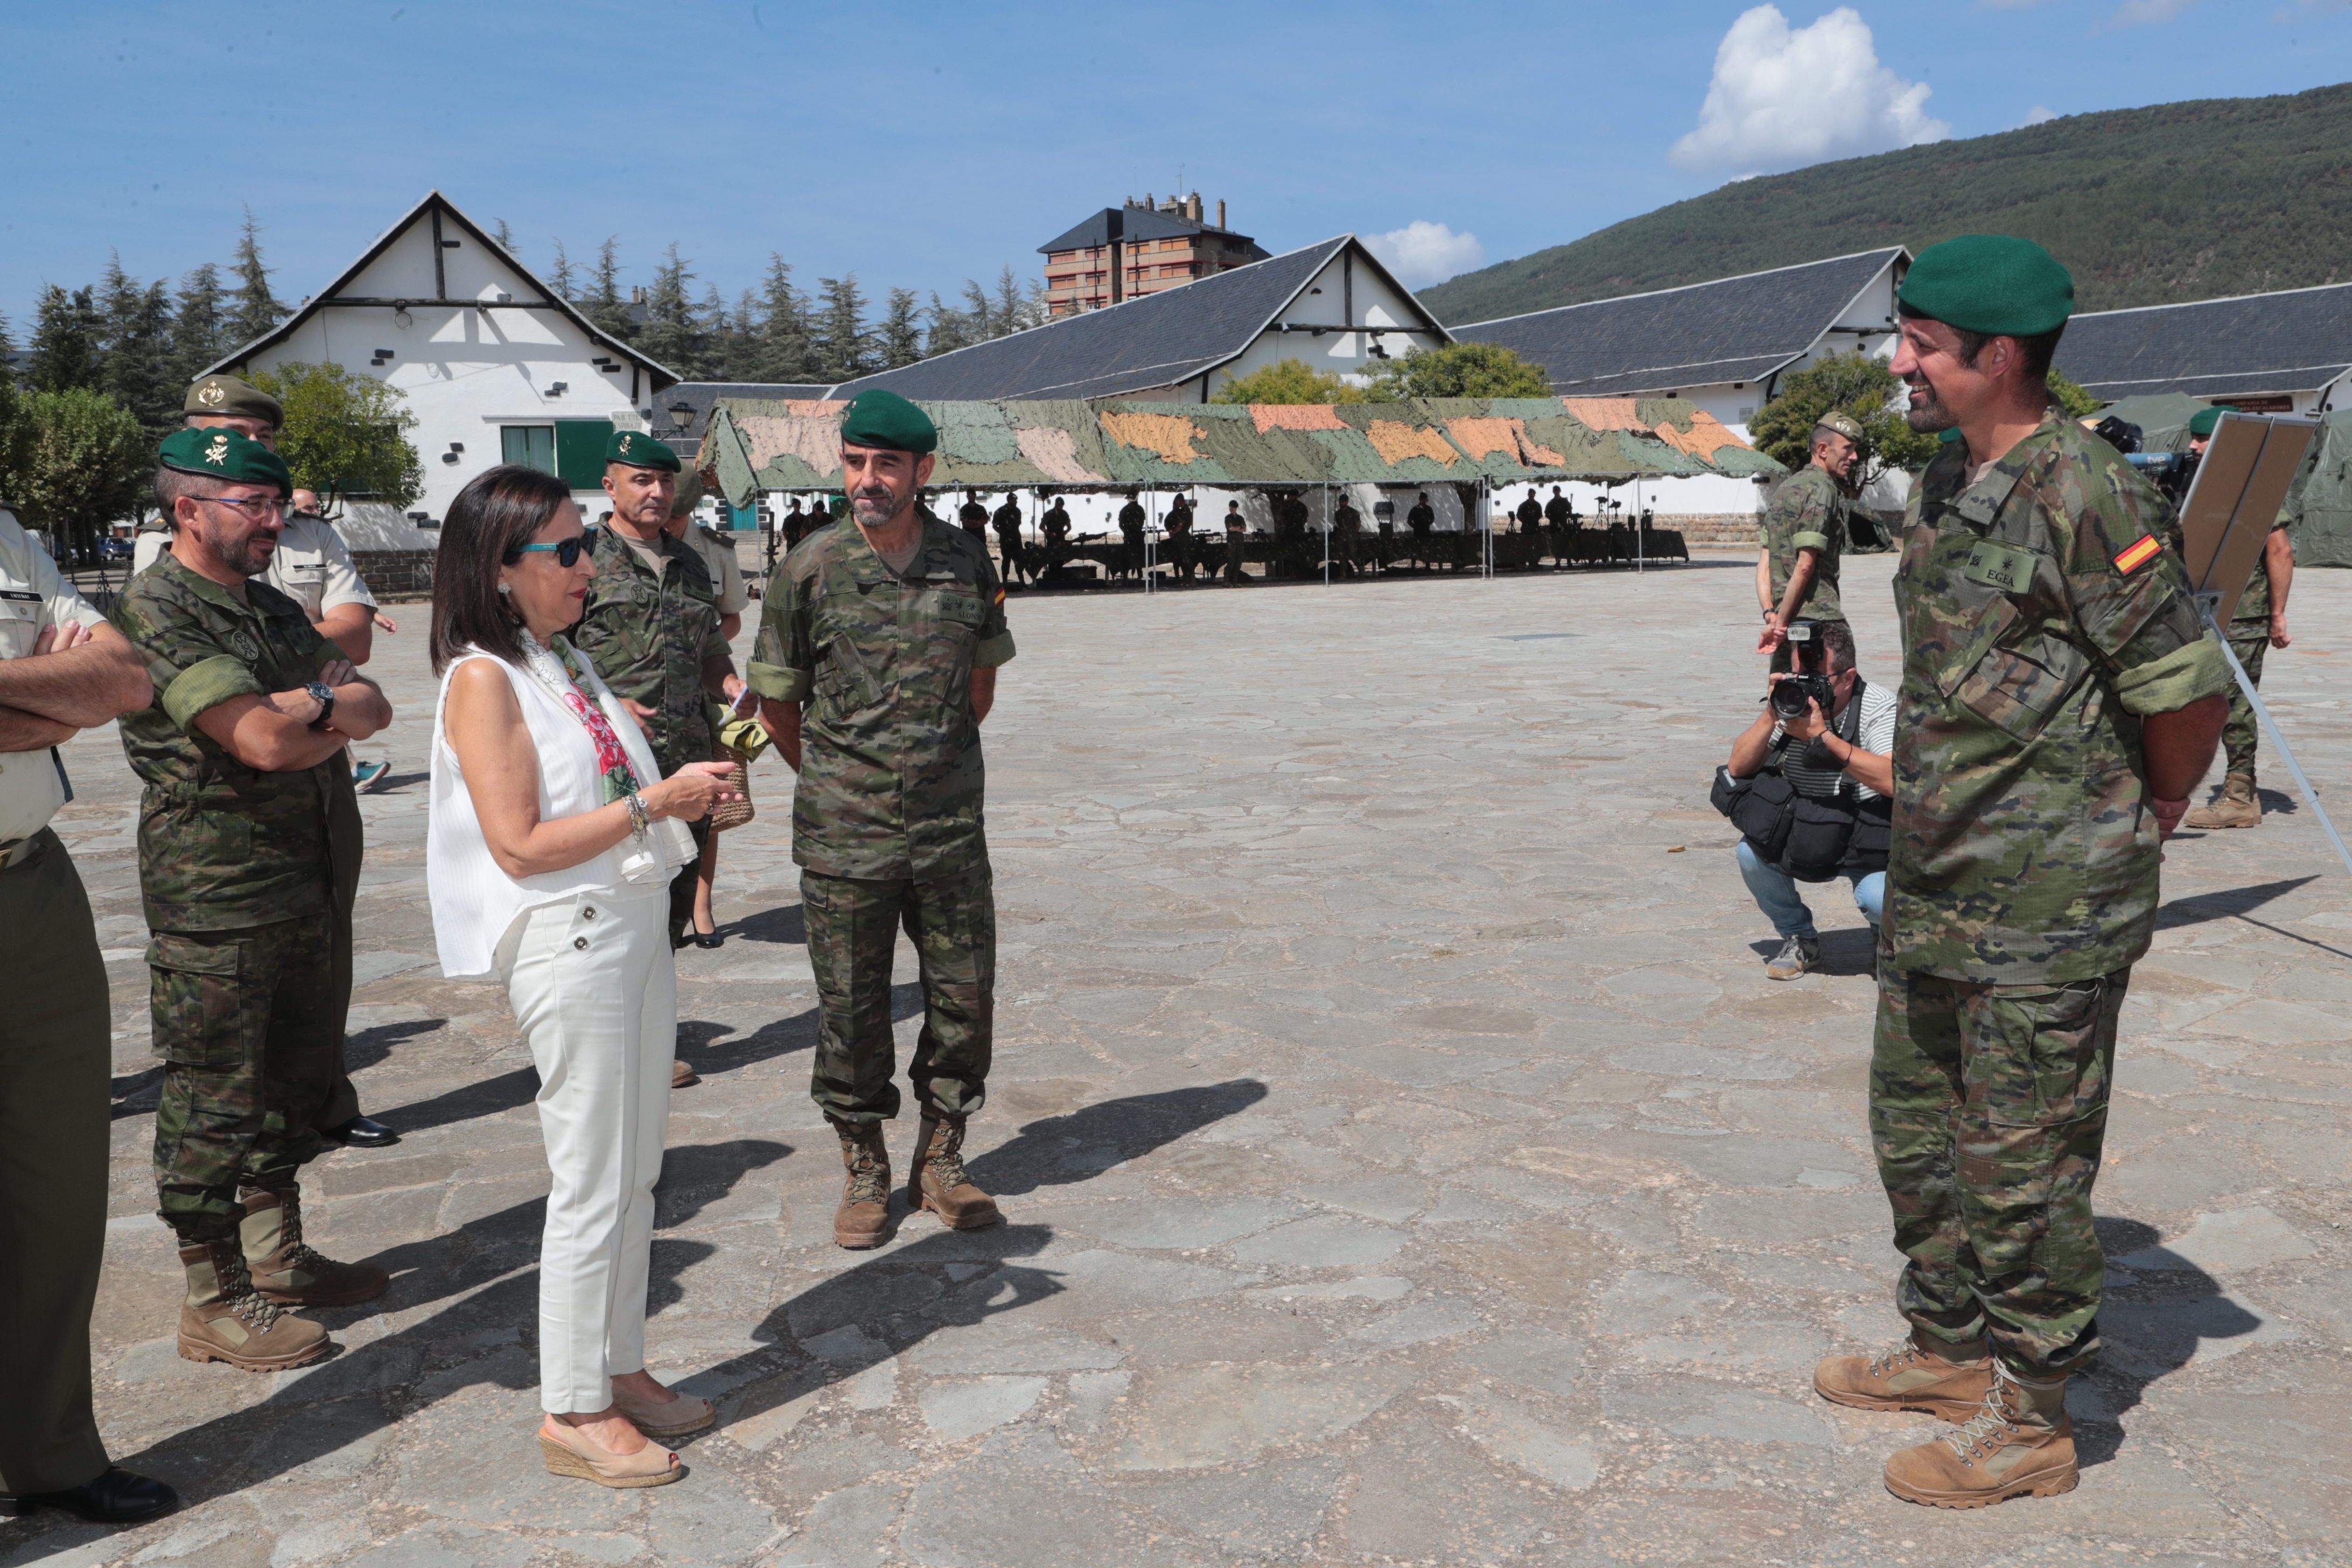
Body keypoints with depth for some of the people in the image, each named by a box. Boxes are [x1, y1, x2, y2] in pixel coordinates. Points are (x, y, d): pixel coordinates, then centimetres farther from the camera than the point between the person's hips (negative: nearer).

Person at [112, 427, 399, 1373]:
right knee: (214, 1102, 1)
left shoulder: (272, 609, 15)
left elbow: (374, 710, 8)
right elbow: (265, 741, -23)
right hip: (216, 903, -9)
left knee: (293, 1083, 17)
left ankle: (277, 1257, 31)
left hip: (309, 886, 9)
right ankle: (216, 1302, 12)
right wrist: (333, 705, -3)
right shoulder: (157, 613, -13)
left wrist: (308, 707, -12)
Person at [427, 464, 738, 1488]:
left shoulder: (567, 662, 14)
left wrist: (685, 798, 6)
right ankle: (572, 1413, 14)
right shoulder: (483, 678, -12)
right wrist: (652, 801, -16)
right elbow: (520, 845, -18)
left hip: (634, 924, 9)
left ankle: (619, 1372, 28)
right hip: (567, 941, -9)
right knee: (591, 1184, 0)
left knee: (637, 1173, 14)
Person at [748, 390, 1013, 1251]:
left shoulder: (967, 565, 2)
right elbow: (777, 702, 4)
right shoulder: (810, 570, -5)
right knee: (851, 1014, 7)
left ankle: (940, 1164, 27)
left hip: (951, 831, 2)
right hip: (844, 837, -2)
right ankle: (864, 1173, 25)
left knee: (965, 1003, 8)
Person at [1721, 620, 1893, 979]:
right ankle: (1799, 939, 5)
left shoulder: (1879, 706, -15)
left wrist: (1822, 736, -33)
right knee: (1751, 852, -21)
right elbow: (1737, 768, -8)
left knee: (1879, 899, -30)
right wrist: (1770, 716, -23)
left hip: (1868, 845, -4)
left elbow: (1896, 781, -31)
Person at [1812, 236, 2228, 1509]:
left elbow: (2185, 692, -14)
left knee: (2023, 1162, 3)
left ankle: (2030, 1419, 20)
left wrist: (2140, 827, 2)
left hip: (2046, 902, -9)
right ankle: (1948, 1348, 38)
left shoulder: (2082, 495, -19)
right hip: (1936, 880, 9)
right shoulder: (1945, 483, 9)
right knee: (1917, 1121, 20)